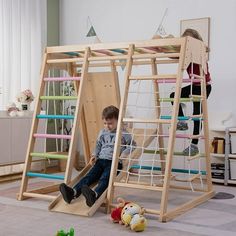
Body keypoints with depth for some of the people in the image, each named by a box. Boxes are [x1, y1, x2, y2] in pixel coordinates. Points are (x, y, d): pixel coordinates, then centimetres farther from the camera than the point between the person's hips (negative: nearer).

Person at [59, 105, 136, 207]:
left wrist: (125, 153, -9)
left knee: (105, 178, -32)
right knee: (90, 175, -19)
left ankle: (94, 194, -62)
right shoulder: (102, 133, 21)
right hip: (101, 160, 5)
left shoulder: (123, 134, 5)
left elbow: (132, 145, 9)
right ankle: (73, 192, -43)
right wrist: (94, 155, 12)